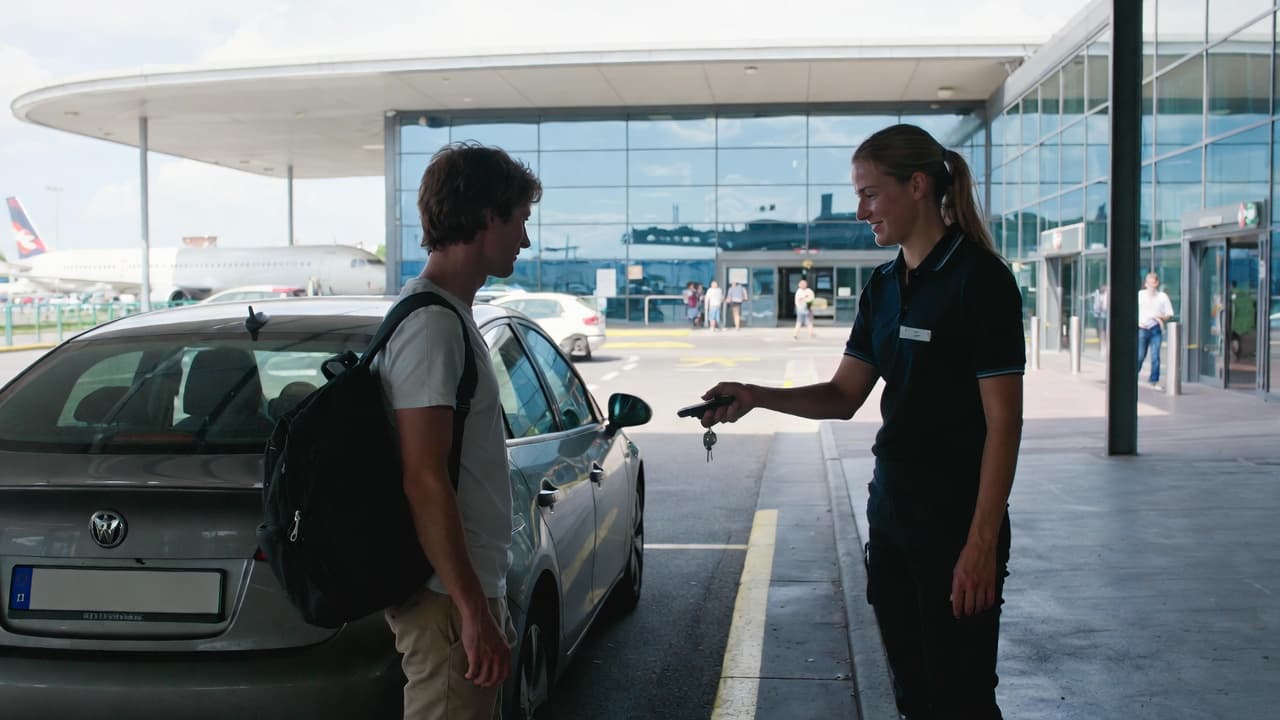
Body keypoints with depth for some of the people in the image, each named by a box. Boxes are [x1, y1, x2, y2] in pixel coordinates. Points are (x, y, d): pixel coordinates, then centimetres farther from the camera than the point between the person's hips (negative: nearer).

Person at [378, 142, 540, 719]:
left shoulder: (449, 315, 14)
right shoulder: (431, 325, -17)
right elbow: (423, 482, -23)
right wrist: (474, 612, -22)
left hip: (471, 586, 10)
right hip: (448, 598, -10)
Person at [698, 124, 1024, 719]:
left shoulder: (979, 279, -14)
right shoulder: (885, 286, 10)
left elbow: (1003, 423, -16)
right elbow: (844, 396, 12)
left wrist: (982, 544, -19)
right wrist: (757, 397, -4)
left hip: (957, 526, -7)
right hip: (891, 514, 8)